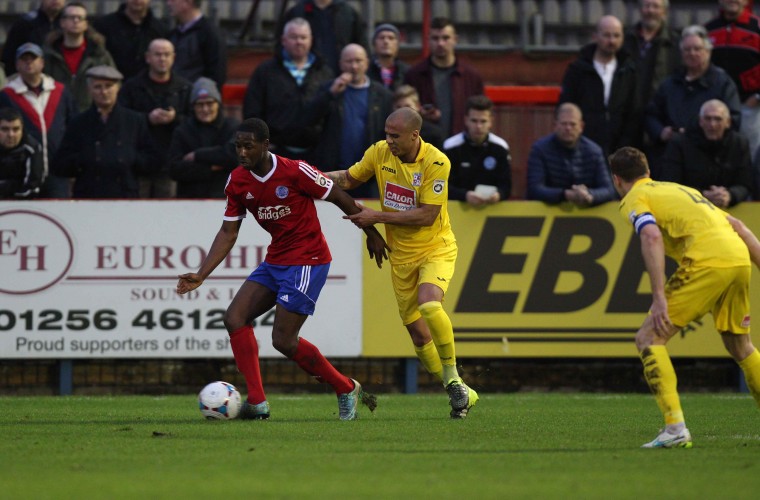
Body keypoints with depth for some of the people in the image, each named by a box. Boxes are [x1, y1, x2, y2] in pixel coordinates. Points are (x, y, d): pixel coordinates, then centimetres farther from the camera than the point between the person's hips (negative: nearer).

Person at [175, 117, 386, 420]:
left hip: (307, 261, -7)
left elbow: (340, 198, -8)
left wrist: (371, 233, 1)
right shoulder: (237, 182, 0)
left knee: (283, 340, -12)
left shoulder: (296, 172, -18)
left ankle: (347, 389, 7)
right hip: (275, 260, 7)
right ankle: (257, 403, -7)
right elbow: (228, 232, 5)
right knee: (234, 318, -8)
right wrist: (201, 276, -3)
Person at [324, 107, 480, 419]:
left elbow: (427, 216, -21)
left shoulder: (436, 163, -18)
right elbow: (348, 179, 11)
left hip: (436, 249, -5)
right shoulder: (380, 153, -4)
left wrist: (378, 217, -20)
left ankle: (453, 378, -14)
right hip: (401, 256, 5)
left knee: (429, 305, -32)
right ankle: (460, 394, 20)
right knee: (420, 337, 3)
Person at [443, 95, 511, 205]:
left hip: (491, 207, 2)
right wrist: (465, 196, -25)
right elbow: (445, 186, -6)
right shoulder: (452, 147, -1)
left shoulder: (500, 148, 5)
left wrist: (498, 195, -20)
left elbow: (506, 186, 4)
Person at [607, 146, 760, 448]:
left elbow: (651, 236, -13)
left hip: (707, 261, -7)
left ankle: (675, 428, -14)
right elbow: (735, 225, 30)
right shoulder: (679, 188, 32)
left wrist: (659, 297, -18)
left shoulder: (634, 199, 9)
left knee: (648, 338, -1)